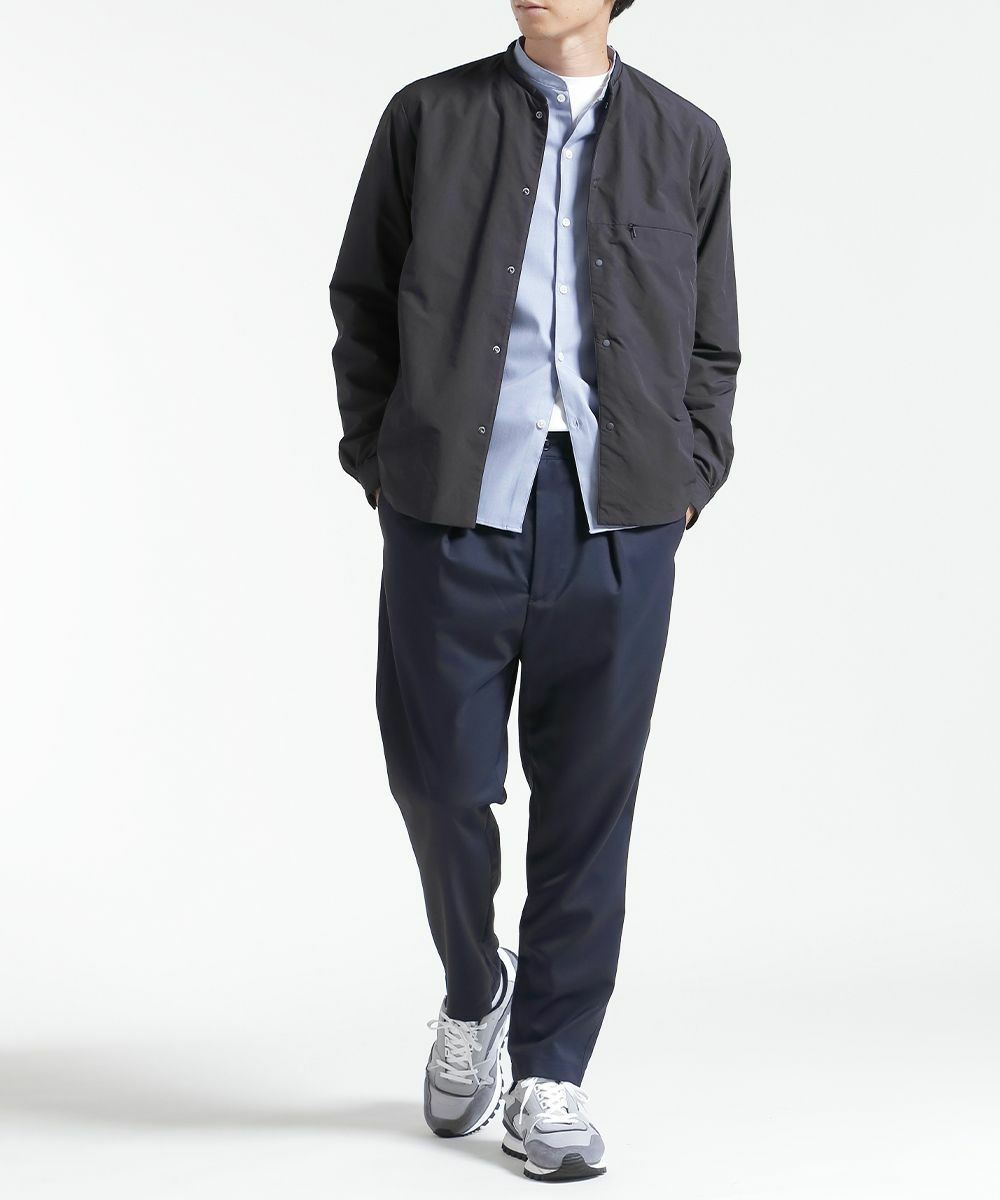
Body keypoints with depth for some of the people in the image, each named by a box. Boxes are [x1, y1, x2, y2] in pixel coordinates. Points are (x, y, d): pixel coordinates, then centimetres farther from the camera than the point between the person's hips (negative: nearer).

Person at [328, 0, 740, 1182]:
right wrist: (381, 462, 4)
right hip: (456, 505, 0)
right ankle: (472, 994, 30)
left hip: (620, 516, 1)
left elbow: (711, 346, 15)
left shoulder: (686, 142, 11)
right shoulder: (428, 118, 8)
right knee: (439, 775, 1)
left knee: (587, 805, 2)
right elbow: (362, 302, 11)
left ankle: (548, 1076, 14)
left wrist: (688, 481, 4)